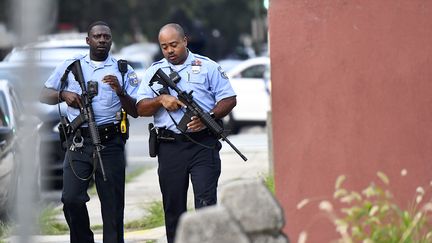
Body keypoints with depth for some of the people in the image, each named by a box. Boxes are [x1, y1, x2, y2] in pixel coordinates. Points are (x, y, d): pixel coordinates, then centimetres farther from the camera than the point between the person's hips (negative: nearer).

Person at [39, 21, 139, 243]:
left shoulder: (123, 70, 9)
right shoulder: (71, 66, 11)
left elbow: (135, 112, 5)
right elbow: (44, 95, 11)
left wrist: (120, 92, -13)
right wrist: (63, 94, -9)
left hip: (110, 143, -1)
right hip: (78, 141, 1)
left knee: (112, 203, -1)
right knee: (71, 199, -8)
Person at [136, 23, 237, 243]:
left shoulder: (208, 67, 6)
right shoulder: (154, 71, 14)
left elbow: (229, 99, 3)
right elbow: (140, 108, 9)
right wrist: (161, 100, -11)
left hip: (203, 144, -3)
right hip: (170, 147, 3)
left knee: (206, 202, -10)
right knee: (173, 206, 7)